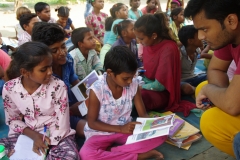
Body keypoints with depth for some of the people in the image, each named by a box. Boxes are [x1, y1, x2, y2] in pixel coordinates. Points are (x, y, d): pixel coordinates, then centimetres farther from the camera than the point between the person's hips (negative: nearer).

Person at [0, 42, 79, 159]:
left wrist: (46, 145, -19)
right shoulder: (9, 88, -10)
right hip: (27, 134, 2)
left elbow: (61, 124, -12)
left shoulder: (58, 86, -17)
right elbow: (13, 120, 2)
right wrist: (34, 135, -15)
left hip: (56, 135, -1)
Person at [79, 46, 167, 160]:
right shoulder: (96, 90, -21)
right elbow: (92, 122, -14)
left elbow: (143, 114, 0)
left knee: (160, 135, -17)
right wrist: (121, 128, -24)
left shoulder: (134, 85, -10)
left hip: (126, 130, 3)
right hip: (101, 133, -2)